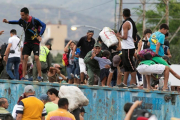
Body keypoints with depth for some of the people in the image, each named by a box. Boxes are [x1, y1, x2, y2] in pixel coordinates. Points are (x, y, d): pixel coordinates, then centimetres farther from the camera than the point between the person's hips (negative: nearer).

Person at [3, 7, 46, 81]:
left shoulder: (34, 20, -17)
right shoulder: (22, 20, -1)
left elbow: (44, 25, -8)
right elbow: (17, 22, 23)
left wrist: (40, 35, -16)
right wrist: (8, 22, 14)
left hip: (35, 42, -5)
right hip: (27, 42, 5)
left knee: (36, 58, -14)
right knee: (25, 57, -5)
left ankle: (40, 76, -7)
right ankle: (23, 76, -3)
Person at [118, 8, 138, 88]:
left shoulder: (126, 24, -14)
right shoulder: (131, 22, 15)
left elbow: (125, 36, -20)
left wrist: (119, 36, -1)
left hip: (128, 48, -10)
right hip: (126, 48, 10)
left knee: (131, 66, -8)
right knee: (126, 66, 12)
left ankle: (134, 83, -7)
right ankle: (124, 83, 15)